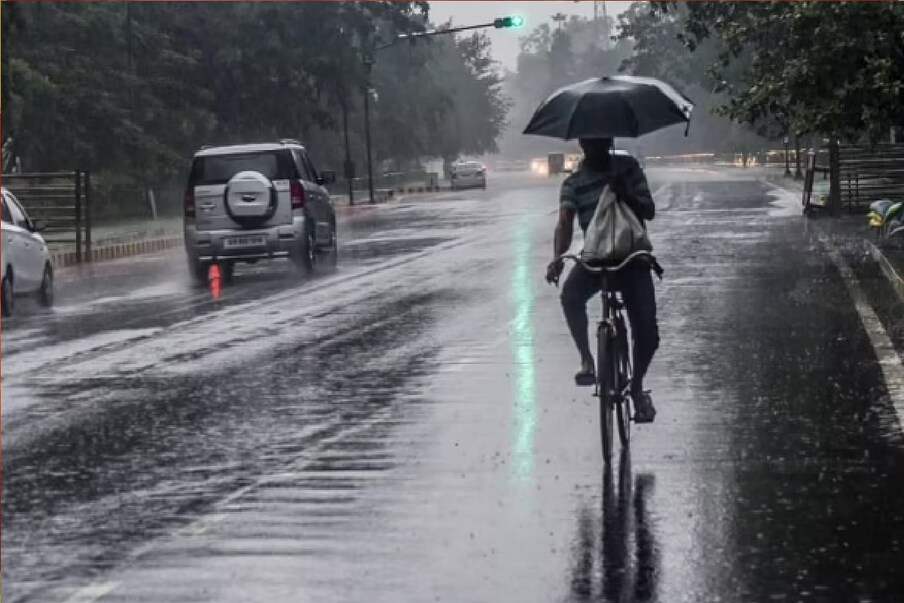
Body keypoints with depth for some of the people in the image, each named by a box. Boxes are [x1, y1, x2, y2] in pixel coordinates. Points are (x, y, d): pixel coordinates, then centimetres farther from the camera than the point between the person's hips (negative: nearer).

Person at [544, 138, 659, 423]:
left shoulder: (628, 167, 1)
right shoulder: (573, 183, -2)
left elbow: (649, 211, -3)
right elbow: (565, 222, -17)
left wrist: (626, 196, -24)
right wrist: (558, 257, -36)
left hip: (632, 257, 0)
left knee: (647, 331, -9)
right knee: (571, 294, -34)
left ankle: (637, 386, 19)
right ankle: (586, 359, -17)